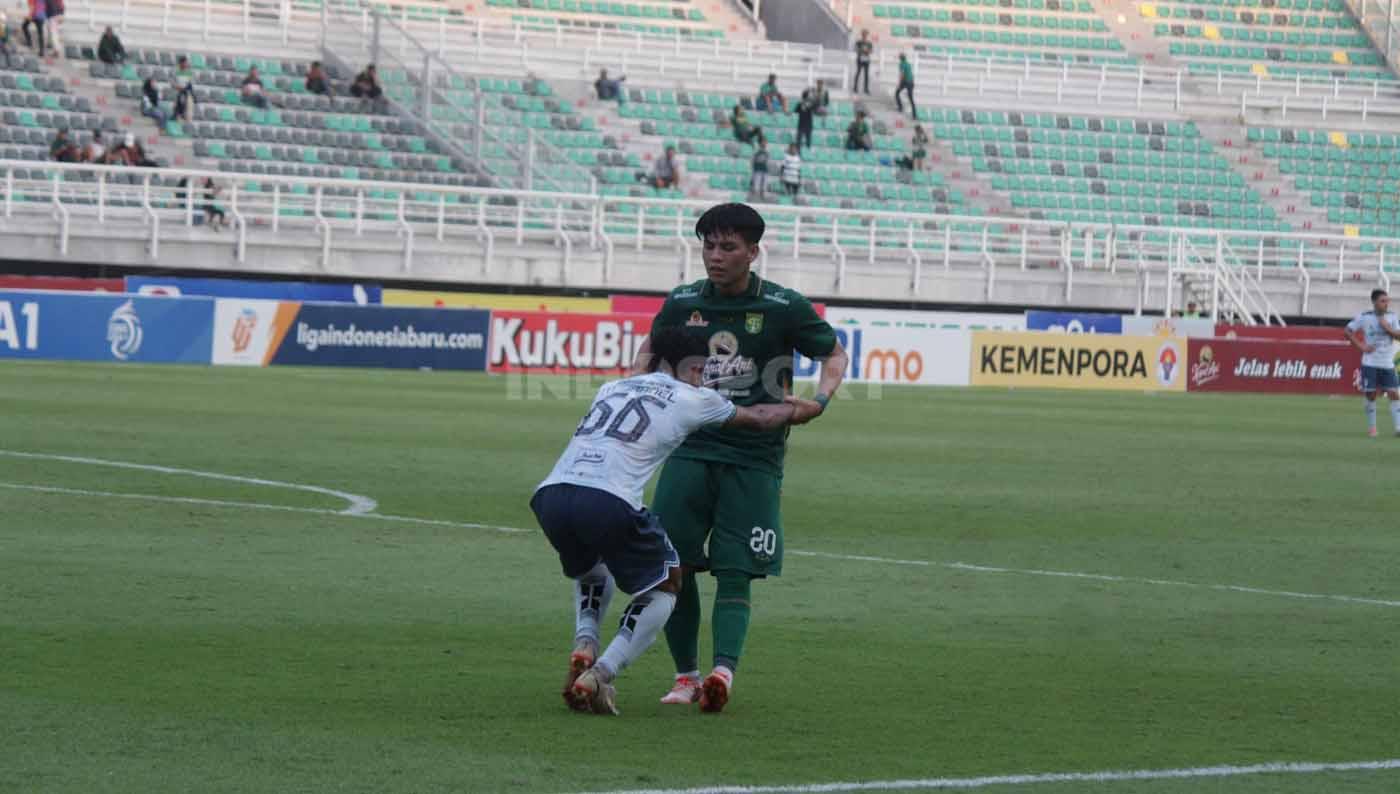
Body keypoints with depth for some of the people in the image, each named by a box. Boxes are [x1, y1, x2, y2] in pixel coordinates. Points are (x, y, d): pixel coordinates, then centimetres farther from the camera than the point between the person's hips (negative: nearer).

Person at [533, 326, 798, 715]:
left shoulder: (611, 388, 28)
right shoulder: (691, 400, 15)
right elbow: (758, 420, 31)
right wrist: (799, 409, 53)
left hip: (549, 495, 6)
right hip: (608, 503, -6)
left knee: (592, 570, 37)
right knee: (664, 585, 18)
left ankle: (584, 646, 11)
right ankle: (601, 673, 2)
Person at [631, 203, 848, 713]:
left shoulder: (784, 307, -5)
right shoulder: (682, 304, 4)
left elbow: (834, 354, 6)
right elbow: (652, 352, 22)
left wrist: (818, 402, -13)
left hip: (754, 458, -3)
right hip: (690, 448, 3)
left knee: (734, 573, -8)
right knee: (672, 564, -3)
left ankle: (723, 672, -22)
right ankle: (686, 675, 7)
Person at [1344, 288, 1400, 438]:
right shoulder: (1364, 317, -4)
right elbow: (1348, 332, 0)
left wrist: (1388, 328, -16)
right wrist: (1361, 346, -9)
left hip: (1388, 364, 2)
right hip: (1370, 363, -2)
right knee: (1371, 395, -1)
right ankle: (1371, 427, 10)